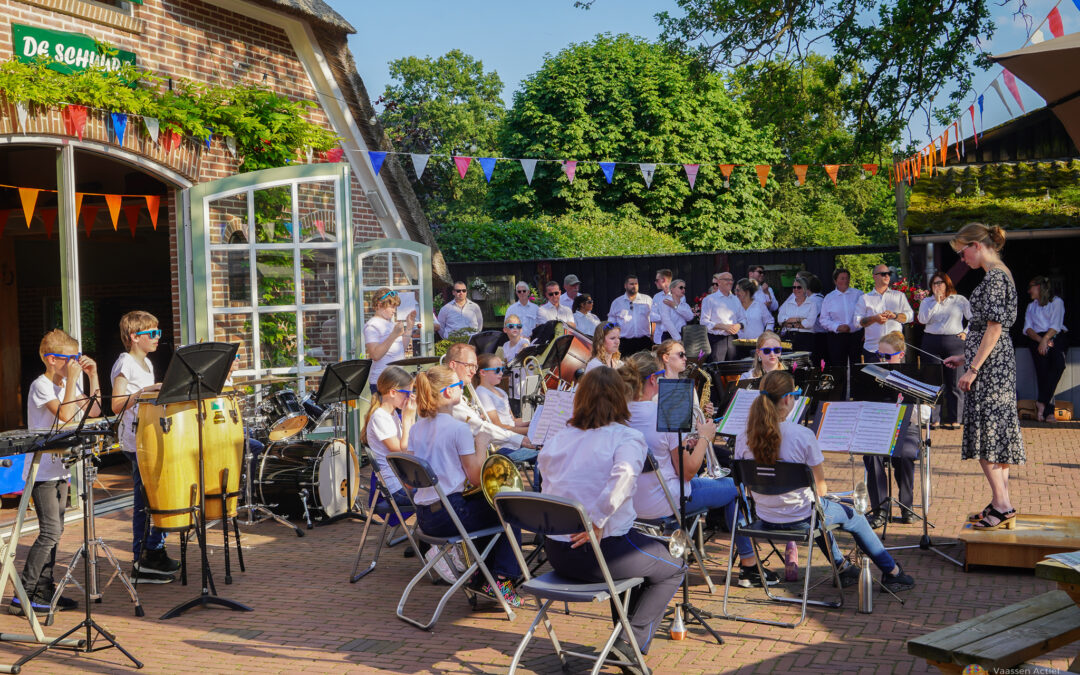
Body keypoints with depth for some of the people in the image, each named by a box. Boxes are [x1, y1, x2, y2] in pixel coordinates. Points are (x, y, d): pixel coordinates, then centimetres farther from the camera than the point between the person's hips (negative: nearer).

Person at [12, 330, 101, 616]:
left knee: (54, 531, 10)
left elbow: (94, 410, 11)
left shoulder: (69, 384, 11)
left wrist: (92, 375, 5)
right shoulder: (41, 386, -13)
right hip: (41, 471, -8)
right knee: (50, 531, -13)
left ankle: (44, 591, 18)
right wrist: (72, 378, -20)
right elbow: (66, 413, -25)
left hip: (60, 469, 8)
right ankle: (23, 596, -8)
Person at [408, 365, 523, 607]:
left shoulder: (417, 428, 6)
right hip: (449, 513, -8)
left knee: (485, 506, 32)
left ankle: (480, 577, 32)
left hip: (423, 518, 8)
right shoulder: (458, 428, -15)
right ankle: (501, 580, 8)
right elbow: (476, 478, -11)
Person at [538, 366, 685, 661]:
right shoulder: (627, 437, -8)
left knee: (636, 544, 34)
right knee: (673, 568, 21)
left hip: (555, 553, 6)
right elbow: (625, 473, -28)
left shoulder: (558, 440, 7)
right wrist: (598, 522, -24)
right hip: (601, 553, -6)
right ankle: (631, 642, 8)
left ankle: (625, 633, 34)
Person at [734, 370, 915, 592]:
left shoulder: (743, 438, -10)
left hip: (765, 519, 5)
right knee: (856, 518, 23)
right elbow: (821, 488, -12)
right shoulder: (803, 435, -22)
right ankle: (892, 572, 37)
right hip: (799, 519, -5)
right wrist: (821, 492, 10)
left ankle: (842, 567, 48)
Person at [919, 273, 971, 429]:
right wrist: (936, 301, -5)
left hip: (954, 343, -1)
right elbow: (923, 319, -4)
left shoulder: (960, 300, 9)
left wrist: (966, 332, -1)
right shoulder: (927, 302, 13)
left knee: (954, 383, -1)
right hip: (932, 343, 1)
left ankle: (953, 419, 3)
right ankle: (934, 419, 2)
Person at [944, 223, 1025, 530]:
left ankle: (1002, 505, -4)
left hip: (990, 366, -10)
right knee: (997, 434, 11)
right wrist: (965, 357, 21)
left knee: (985, 434, -7)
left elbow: (994, 328, -19)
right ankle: (1001, 504, 15)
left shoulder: (994, 276, -15)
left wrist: (973, 369, -19)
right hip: (997, 366, 10)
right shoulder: (1000, 274, 16)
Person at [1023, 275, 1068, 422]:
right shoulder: (1031, 306, 23)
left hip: (1056, 338, -2)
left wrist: (1045, 339, -17)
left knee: (1058, 363, -31)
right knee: (1042, 365, -22)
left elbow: (1056, 325, -3)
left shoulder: (1057, 302, 10)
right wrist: (1040, 340, -8)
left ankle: (1042, 401, -35)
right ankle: (1048, 410, -26)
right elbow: (1027, 328, 10)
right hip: (1037, 339, 2)